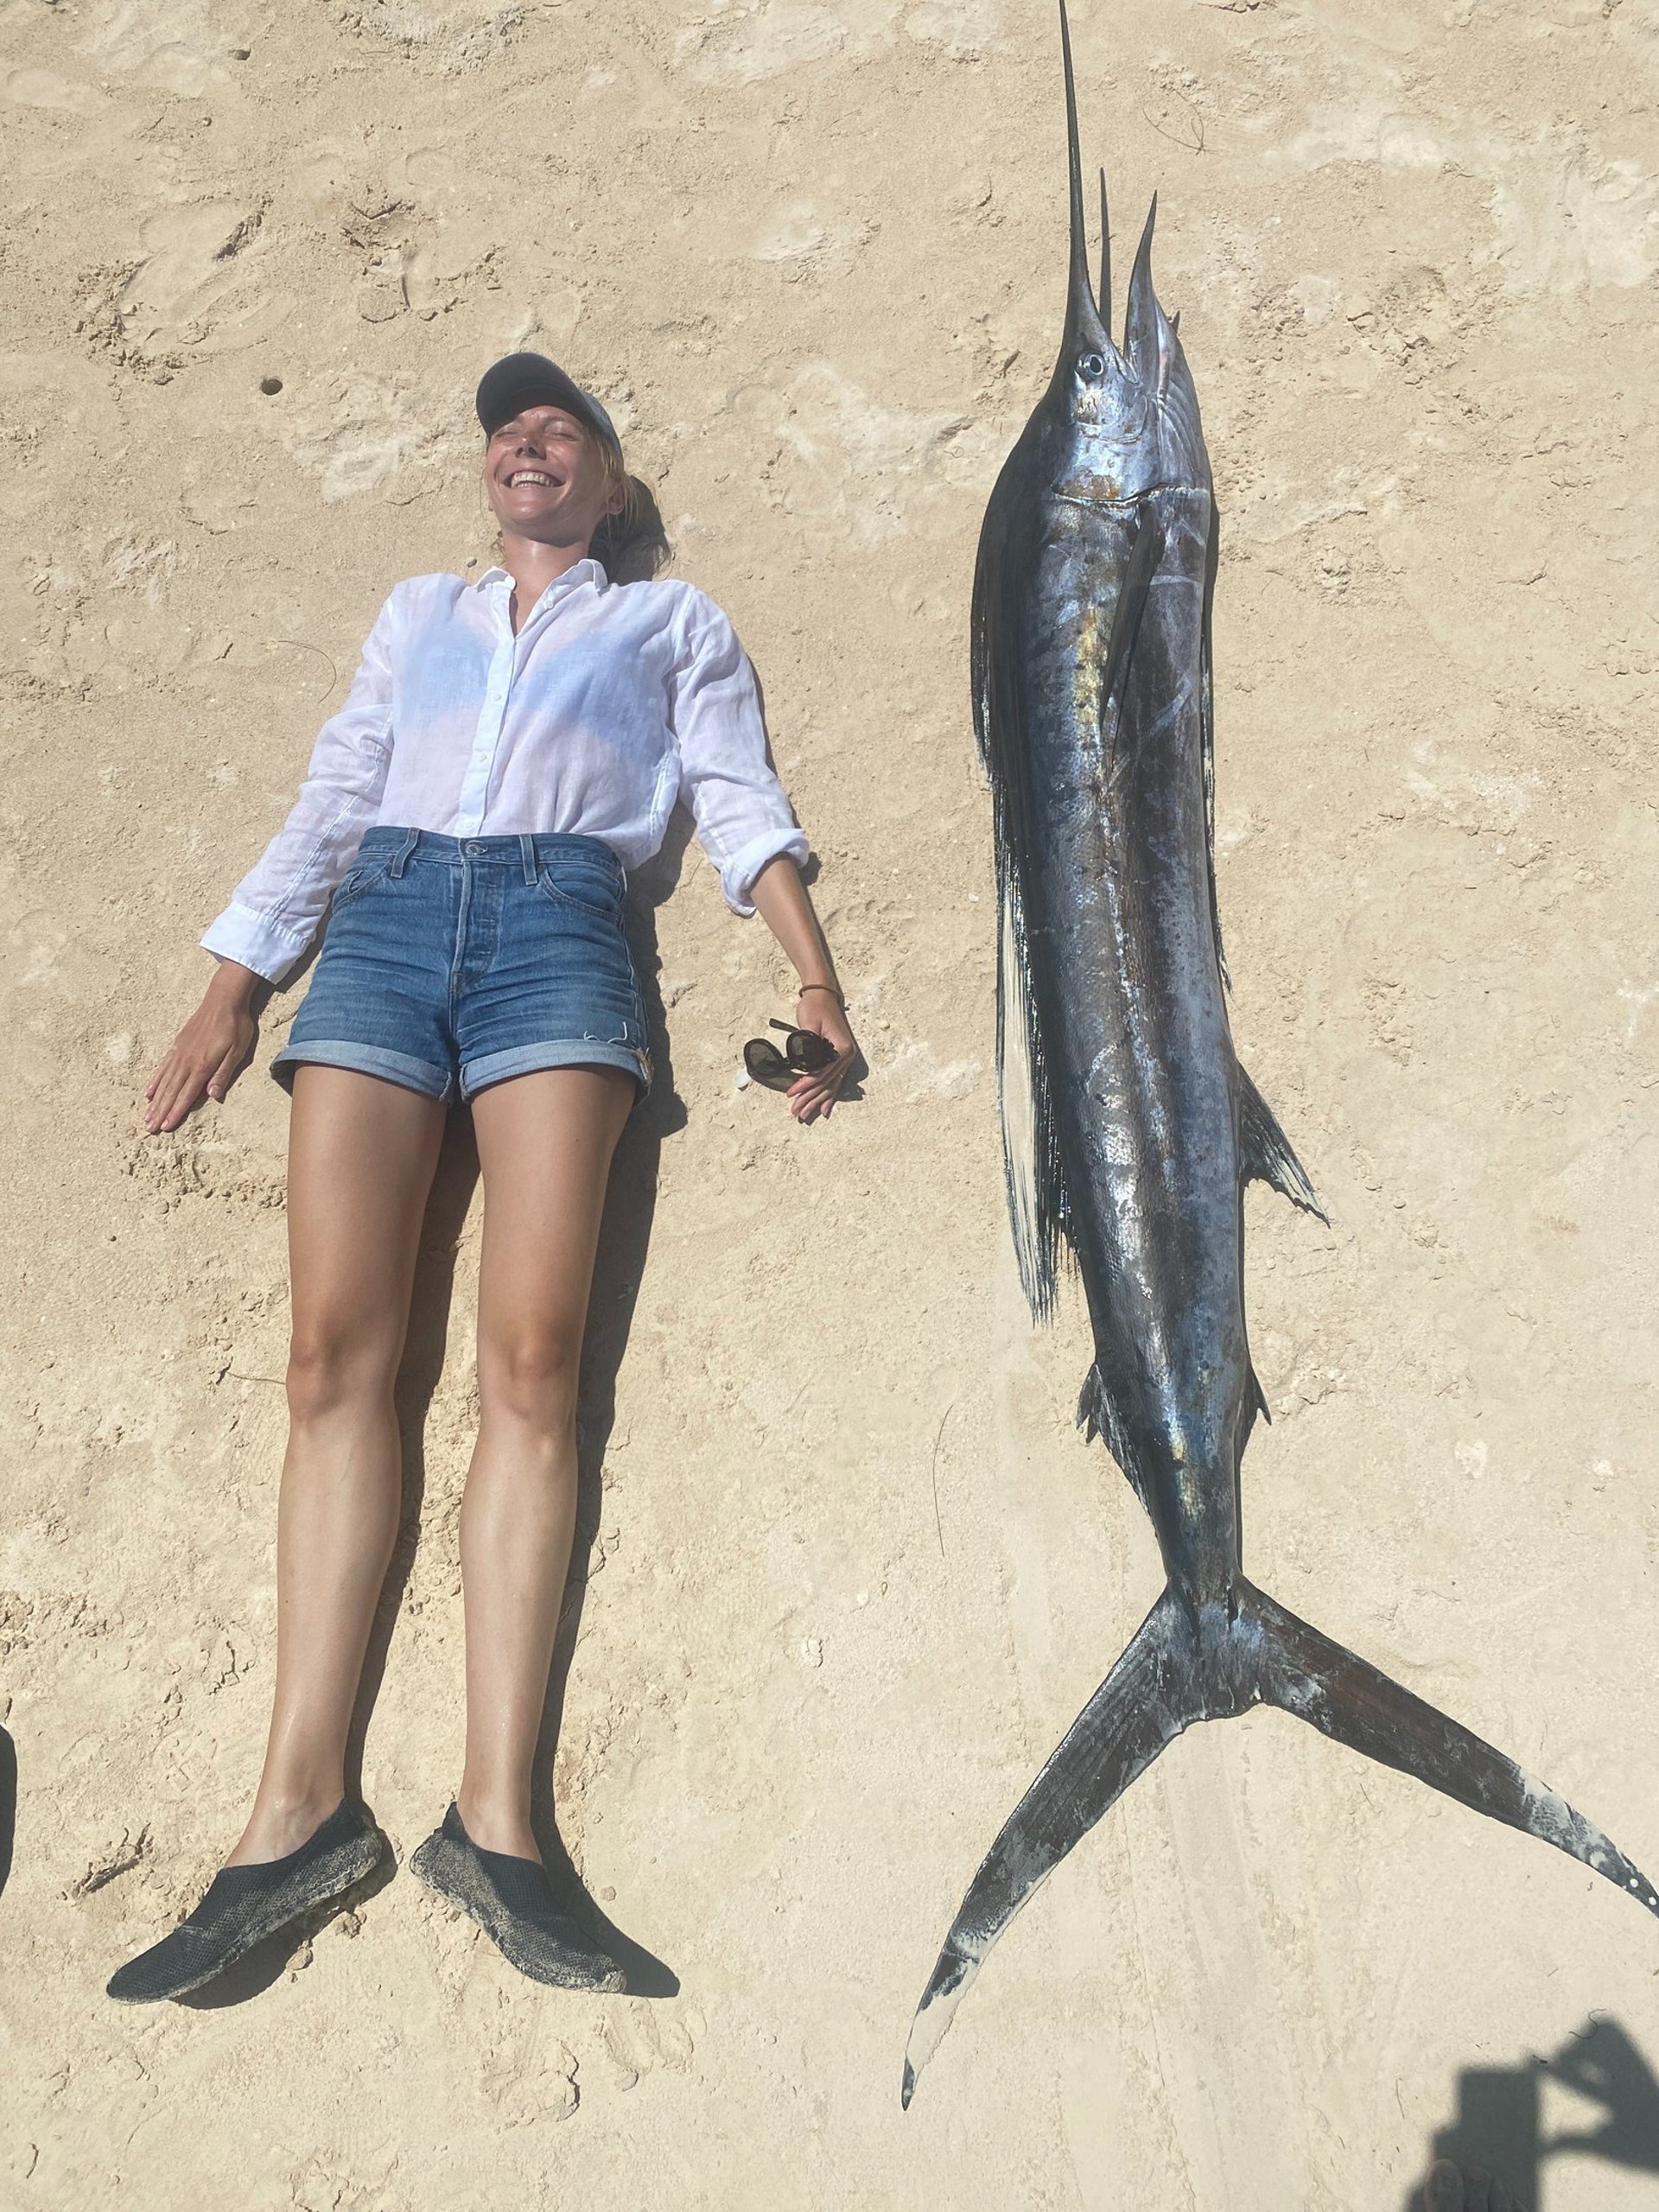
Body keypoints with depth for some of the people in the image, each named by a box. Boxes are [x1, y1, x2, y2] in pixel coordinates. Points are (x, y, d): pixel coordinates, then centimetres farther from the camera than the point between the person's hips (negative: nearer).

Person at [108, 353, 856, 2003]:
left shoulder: (672, 621, 26)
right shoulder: (418, 612, 32)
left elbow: (740, 805, 12)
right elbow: (326, 805, 24)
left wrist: (813, 976, -6)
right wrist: (229, 989, 13)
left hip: (557, 924, -2)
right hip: (386, 921, 3)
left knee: (533, 1354, -18)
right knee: (335, 1353, -12)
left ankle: (495, 1814, -18)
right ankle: (300, 1806, -12)